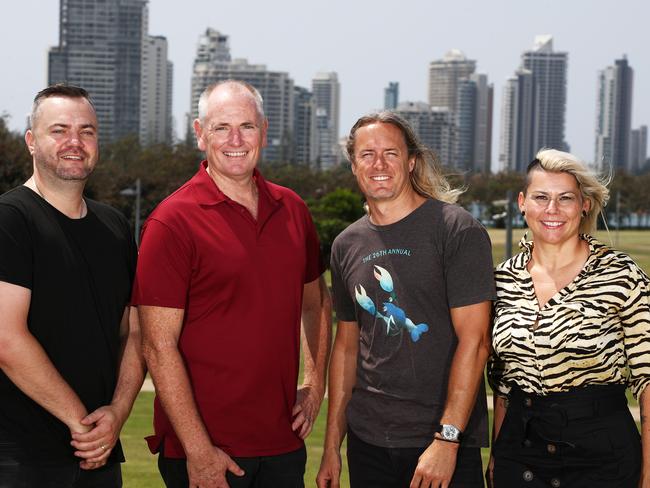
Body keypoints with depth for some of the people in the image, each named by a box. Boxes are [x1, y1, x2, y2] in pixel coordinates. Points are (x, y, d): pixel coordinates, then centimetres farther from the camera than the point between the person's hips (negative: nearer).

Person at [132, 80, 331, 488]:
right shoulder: (172, 222, -10)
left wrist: (317, 384, 10)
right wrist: (198, 450, -16)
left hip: (283, 442, 5)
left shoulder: (292, 210, 7)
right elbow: (159, 346, -13)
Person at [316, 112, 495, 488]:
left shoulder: (457, 230, -9)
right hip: (367, 442, 5)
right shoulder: (348, 246, 8)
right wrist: (332, 445, 11)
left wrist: (447, 439, -18)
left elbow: (474, 340, -13)